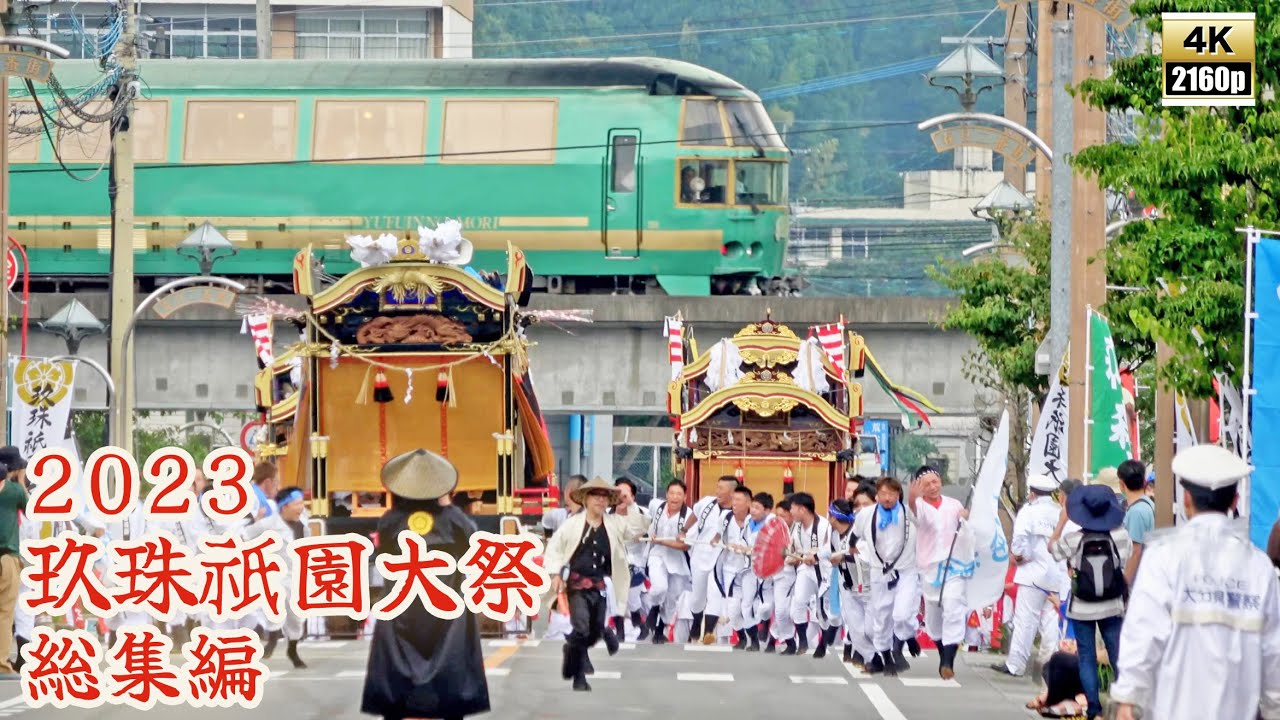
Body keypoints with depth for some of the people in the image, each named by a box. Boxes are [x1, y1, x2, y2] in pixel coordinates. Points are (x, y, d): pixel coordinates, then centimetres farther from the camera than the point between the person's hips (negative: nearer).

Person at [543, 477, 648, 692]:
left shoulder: (615, 523, 5)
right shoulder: (573, 523, -1)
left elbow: (640, 529, -4)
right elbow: (554, 547, 3)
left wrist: (629, 507, -11)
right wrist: (555, 574, -5)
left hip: (600, 586, 4)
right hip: (577, 584, -4)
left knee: (596, 632, 10)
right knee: (581, 629, -16)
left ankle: (572, 650, 42)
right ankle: (579, 678, 2)